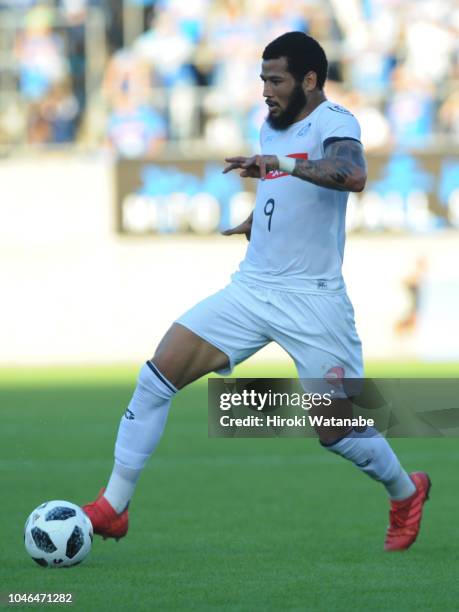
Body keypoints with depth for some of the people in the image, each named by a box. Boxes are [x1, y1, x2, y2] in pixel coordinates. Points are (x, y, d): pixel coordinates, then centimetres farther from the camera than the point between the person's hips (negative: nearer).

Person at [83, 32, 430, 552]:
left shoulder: (333, 123, -12)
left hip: (312, 300, -7)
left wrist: (278, 163, -44)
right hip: (250, 289, 7)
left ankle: (406, 494, 27)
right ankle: (112, 507, -5)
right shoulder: (272, 126, 13)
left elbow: (353, 175, -36)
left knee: (337, 432, -5)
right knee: (157, 375, -9)